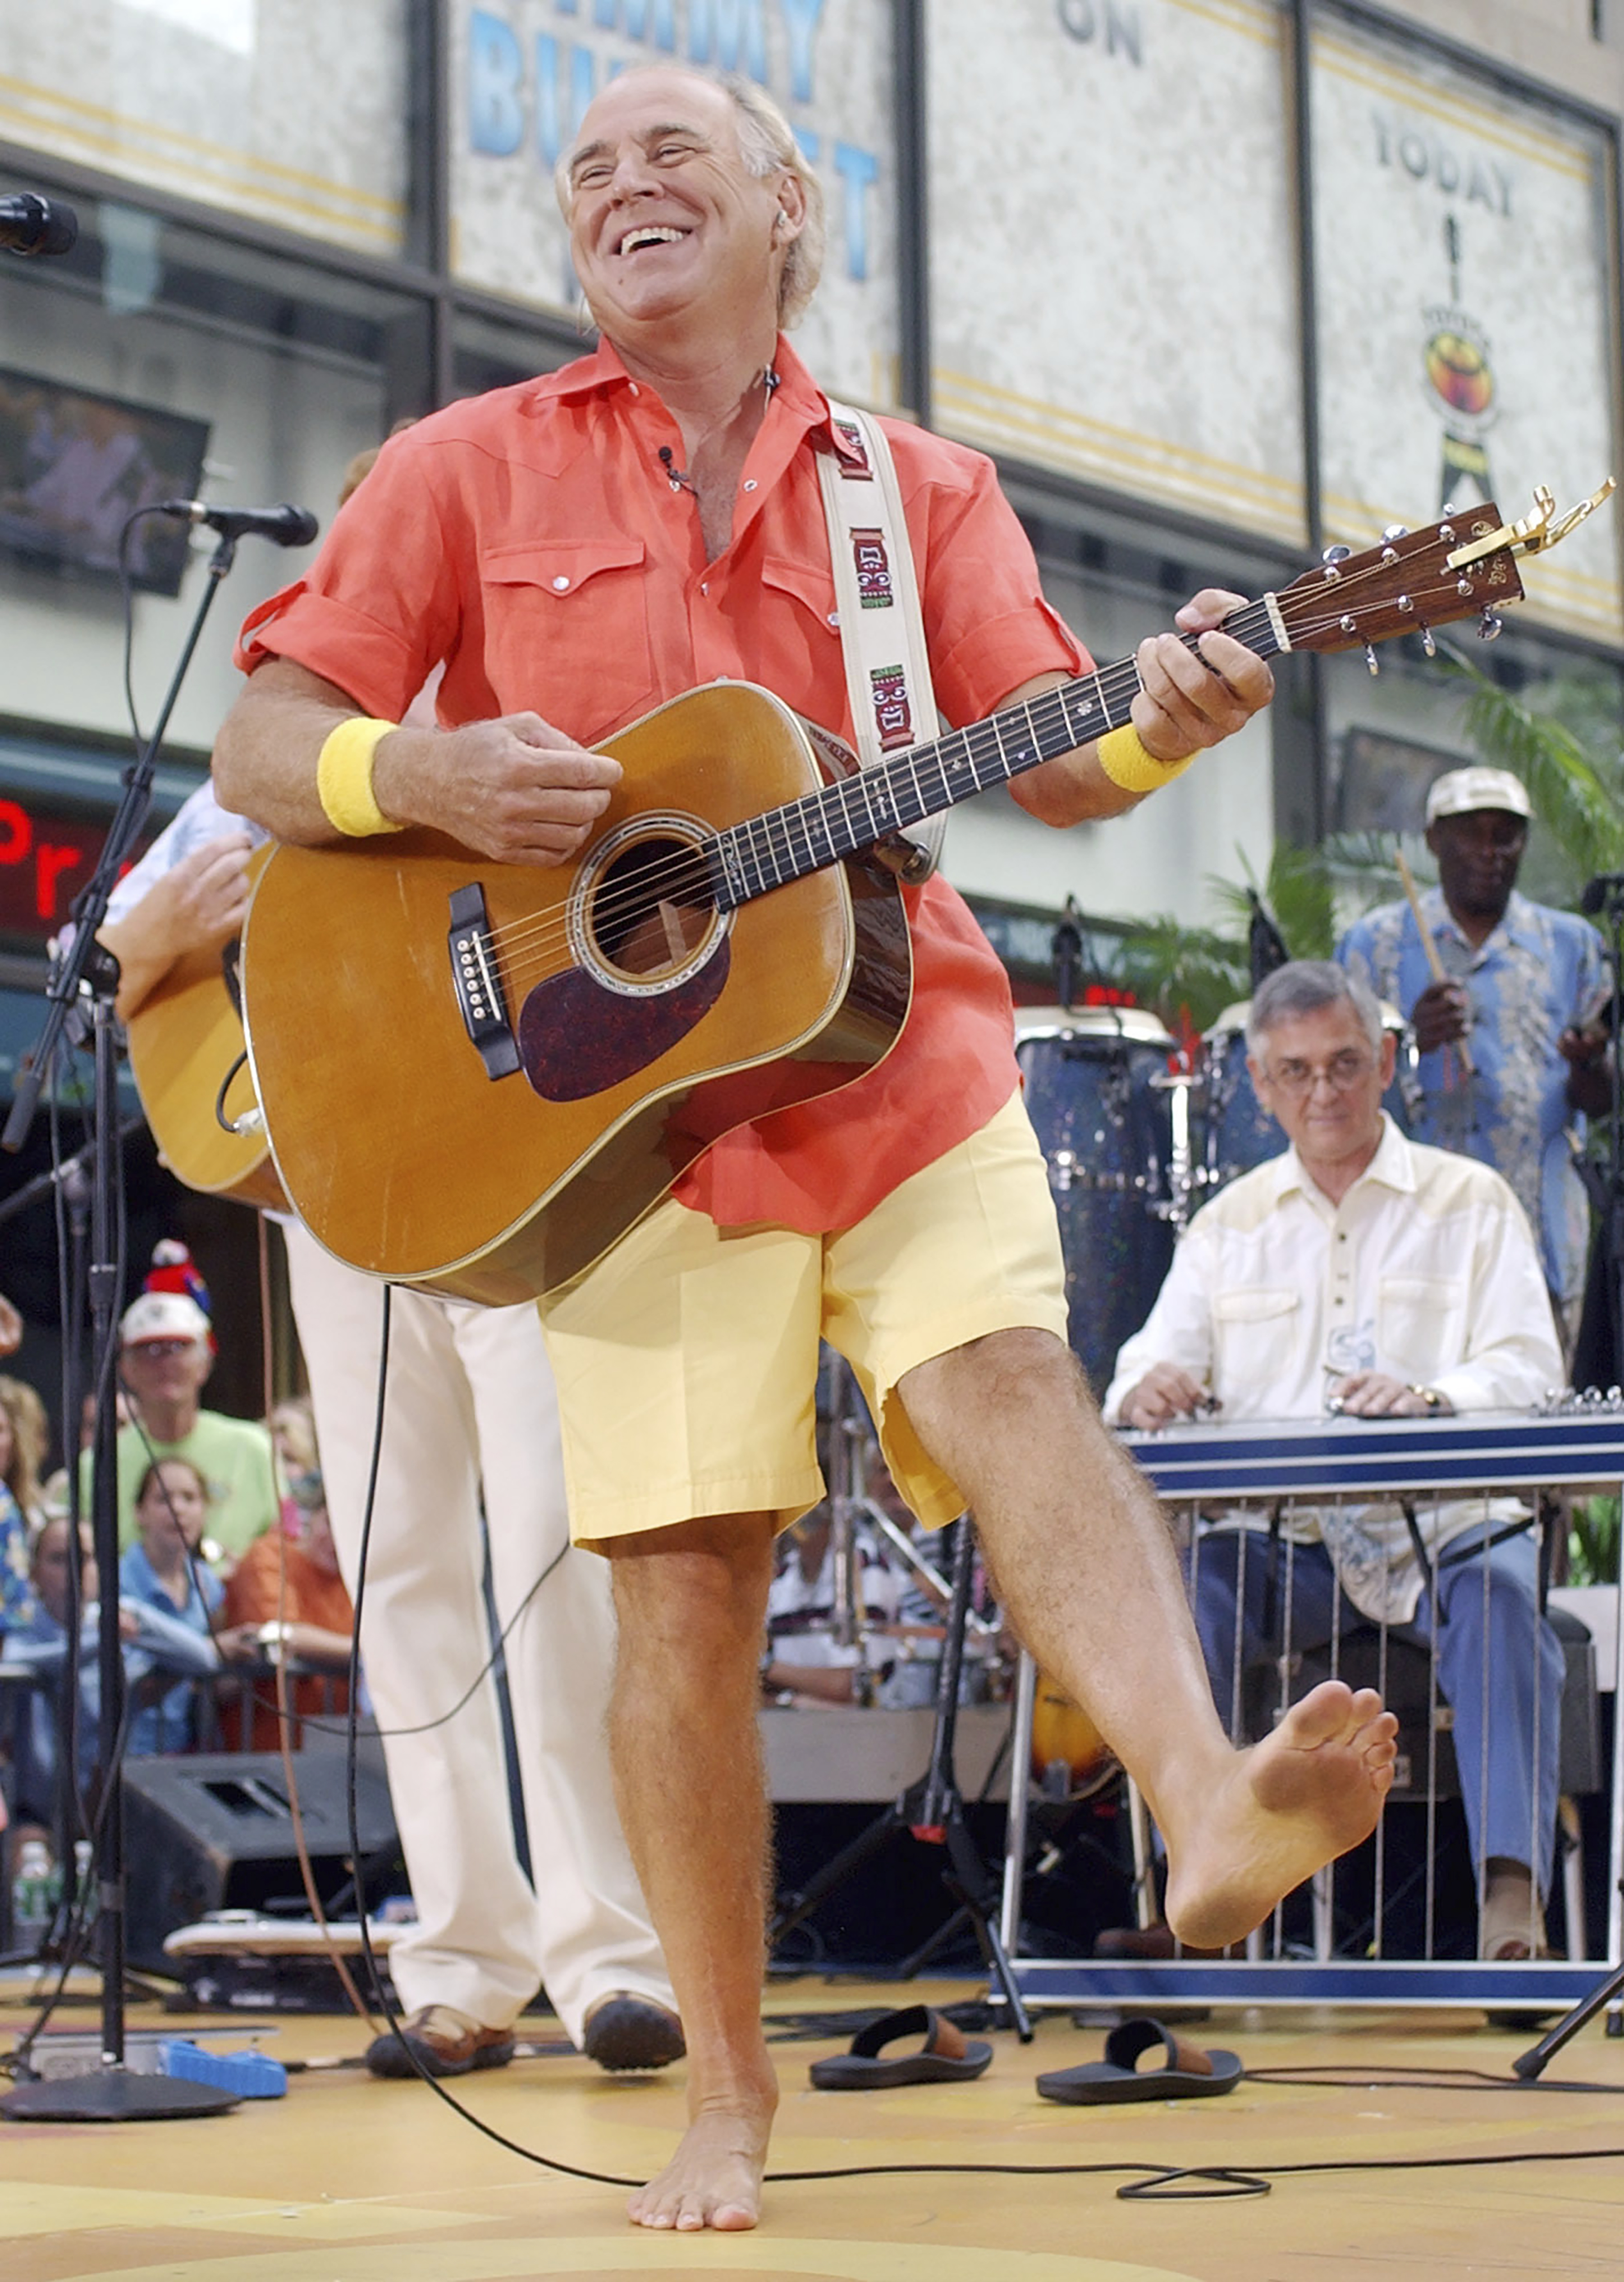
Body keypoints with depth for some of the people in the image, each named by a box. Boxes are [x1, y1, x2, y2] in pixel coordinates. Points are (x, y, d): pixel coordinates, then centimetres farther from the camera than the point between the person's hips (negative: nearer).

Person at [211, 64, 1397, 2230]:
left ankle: (1212, 1805, -46)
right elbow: (260, 748, 6)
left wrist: (1161, 727, -21)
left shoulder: (919, 489, 13)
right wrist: (419, 773, -17)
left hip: (895, 1051, 1)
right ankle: (728, 2085, 7)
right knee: (685, 1571, -5)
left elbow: (1049, 758, 3)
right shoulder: (473, 468, 10)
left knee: (1010, 1381, -25)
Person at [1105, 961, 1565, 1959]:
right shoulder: (1229, 1224, 18)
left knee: (1502, 1596, -35)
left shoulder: (1471, 1202, 9)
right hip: (1284, 1537, 2)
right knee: (1182, 1588, -29)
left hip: (1442, 1530, -2)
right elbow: (1154, 1365, 8)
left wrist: (1430, 1398, -28)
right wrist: (1149, 1390, -20)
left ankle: (1514, 1899, -39)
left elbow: (1530, 1372, -5)